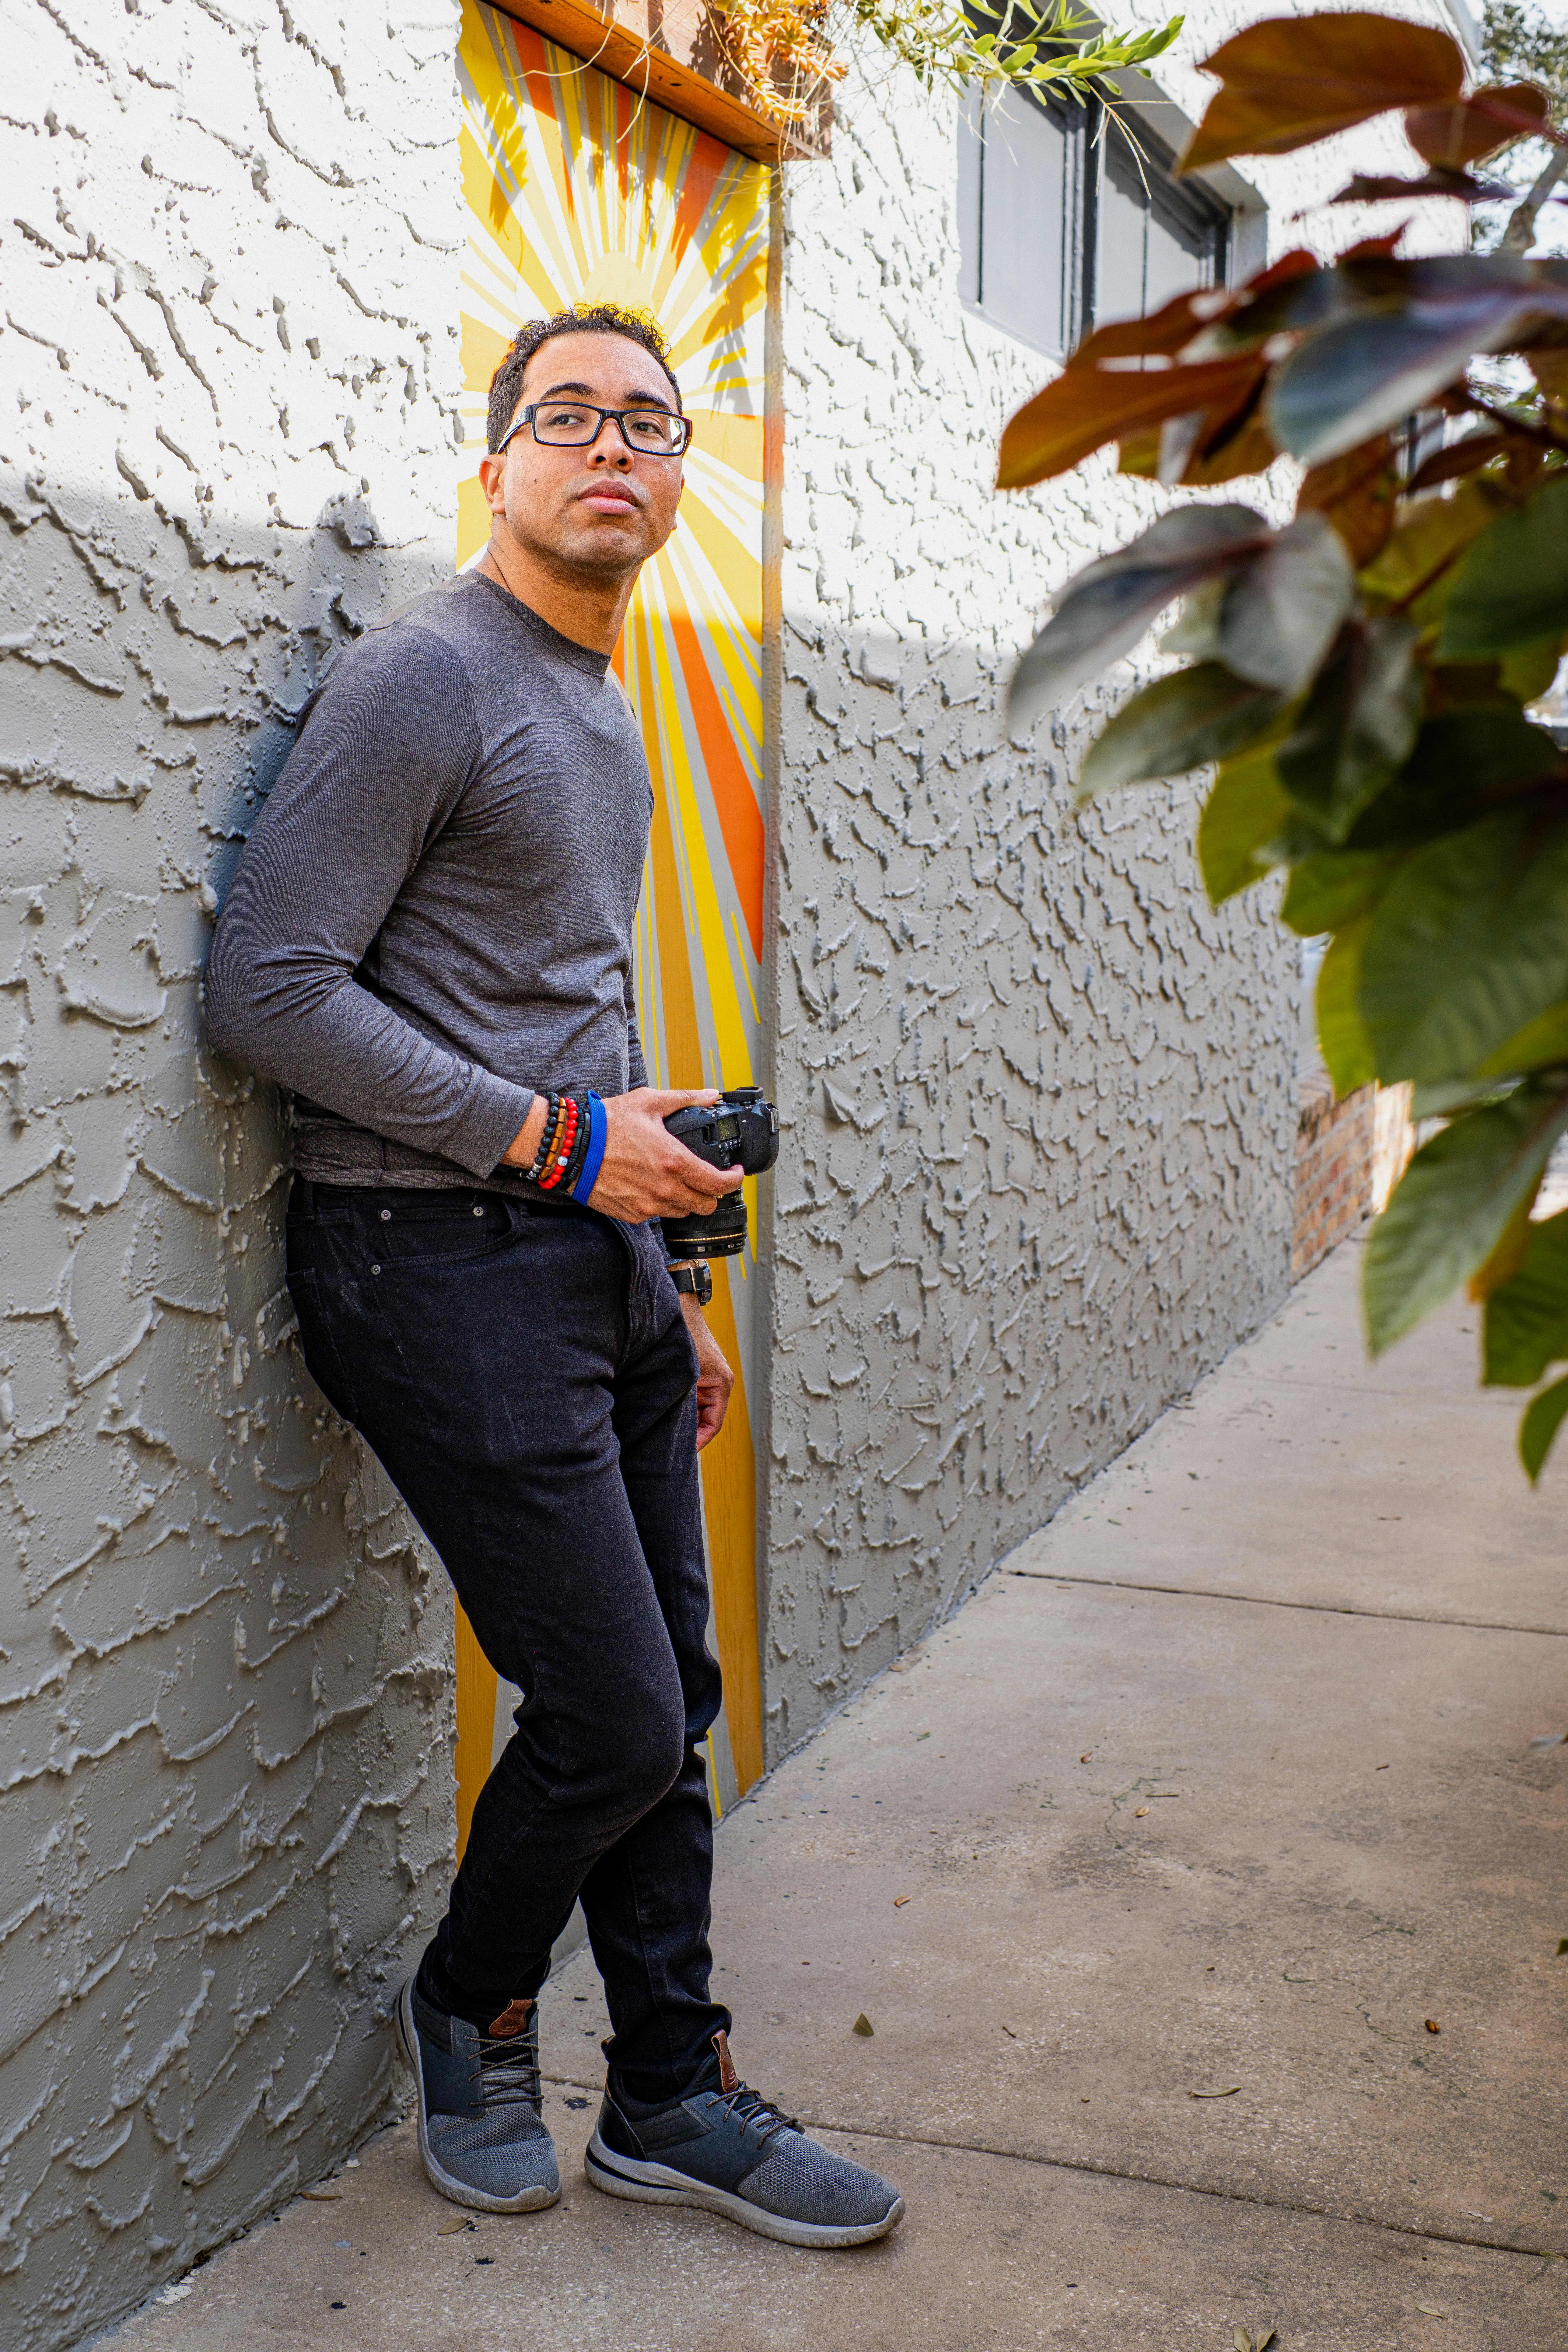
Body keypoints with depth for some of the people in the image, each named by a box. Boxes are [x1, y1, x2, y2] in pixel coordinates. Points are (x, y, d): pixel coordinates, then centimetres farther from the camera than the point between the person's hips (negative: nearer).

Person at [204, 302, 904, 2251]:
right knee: (613, 1721, -4)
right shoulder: (421, 683, -10)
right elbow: (268, 990, -18)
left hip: (594, 1253, 9)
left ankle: (671, 2096, 25)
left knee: (669, 1704, 10)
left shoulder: (601, 705, 17)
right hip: (444, 1270, -8)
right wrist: (558, 1140, -17)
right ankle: (468, 2009, 25)